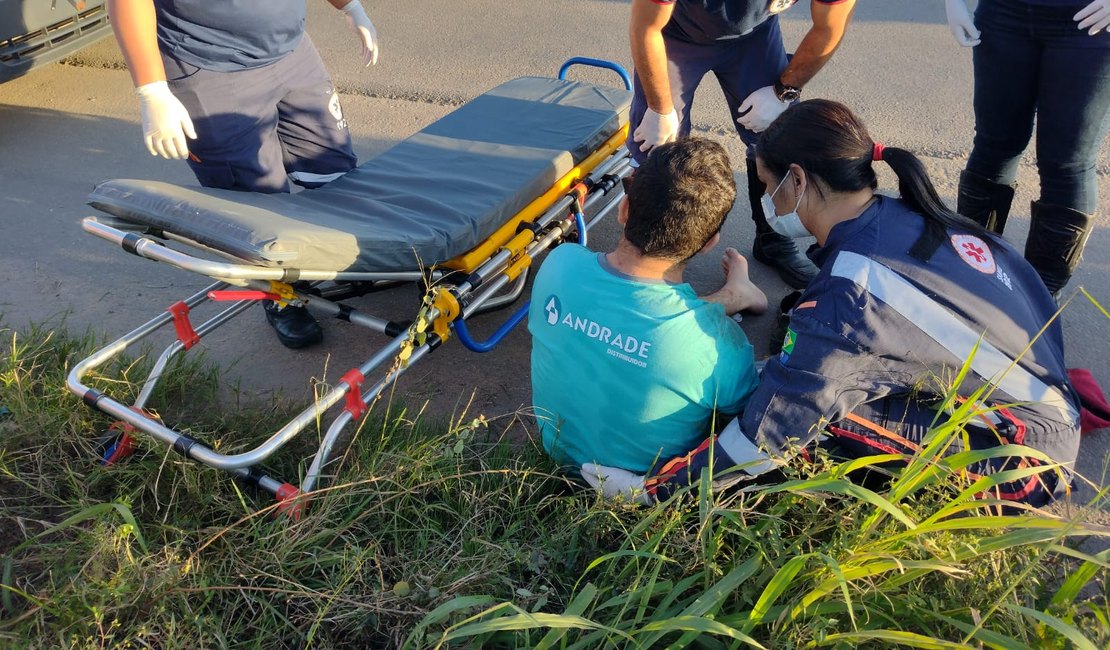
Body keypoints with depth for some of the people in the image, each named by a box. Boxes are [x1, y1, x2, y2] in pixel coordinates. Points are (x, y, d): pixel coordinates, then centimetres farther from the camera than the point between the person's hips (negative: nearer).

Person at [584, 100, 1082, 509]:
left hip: (1018, 466, -8)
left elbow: (769, 433, -25)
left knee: (825, 403, -22)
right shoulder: (911, 217, -5)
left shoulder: (846, 294, -29)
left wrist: (657, 489, -15)